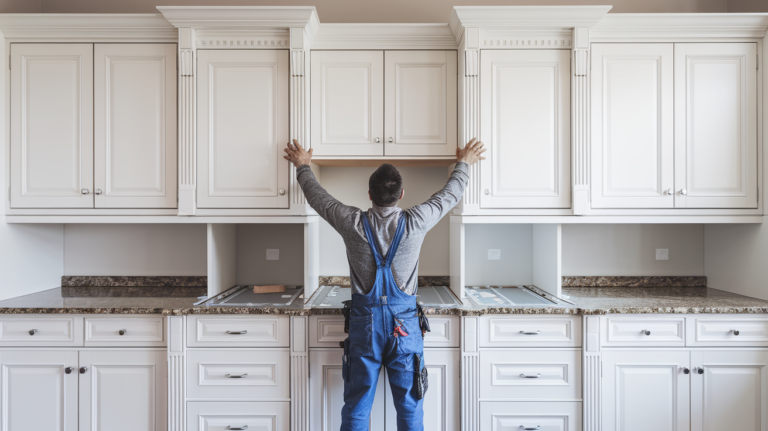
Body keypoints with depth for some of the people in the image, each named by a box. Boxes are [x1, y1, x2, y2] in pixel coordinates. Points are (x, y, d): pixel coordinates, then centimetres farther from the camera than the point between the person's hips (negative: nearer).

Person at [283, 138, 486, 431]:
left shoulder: (353, 224, -8)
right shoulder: (415, 223, -9)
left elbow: (317, 197, 9)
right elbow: (450, 194, 8)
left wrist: (303, 167, 27)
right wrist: (463, 164, 26)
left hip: (364, 321, 1)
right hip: (404, 322, 0)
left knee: (356, 406, 11)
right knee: (410, 405, 11)